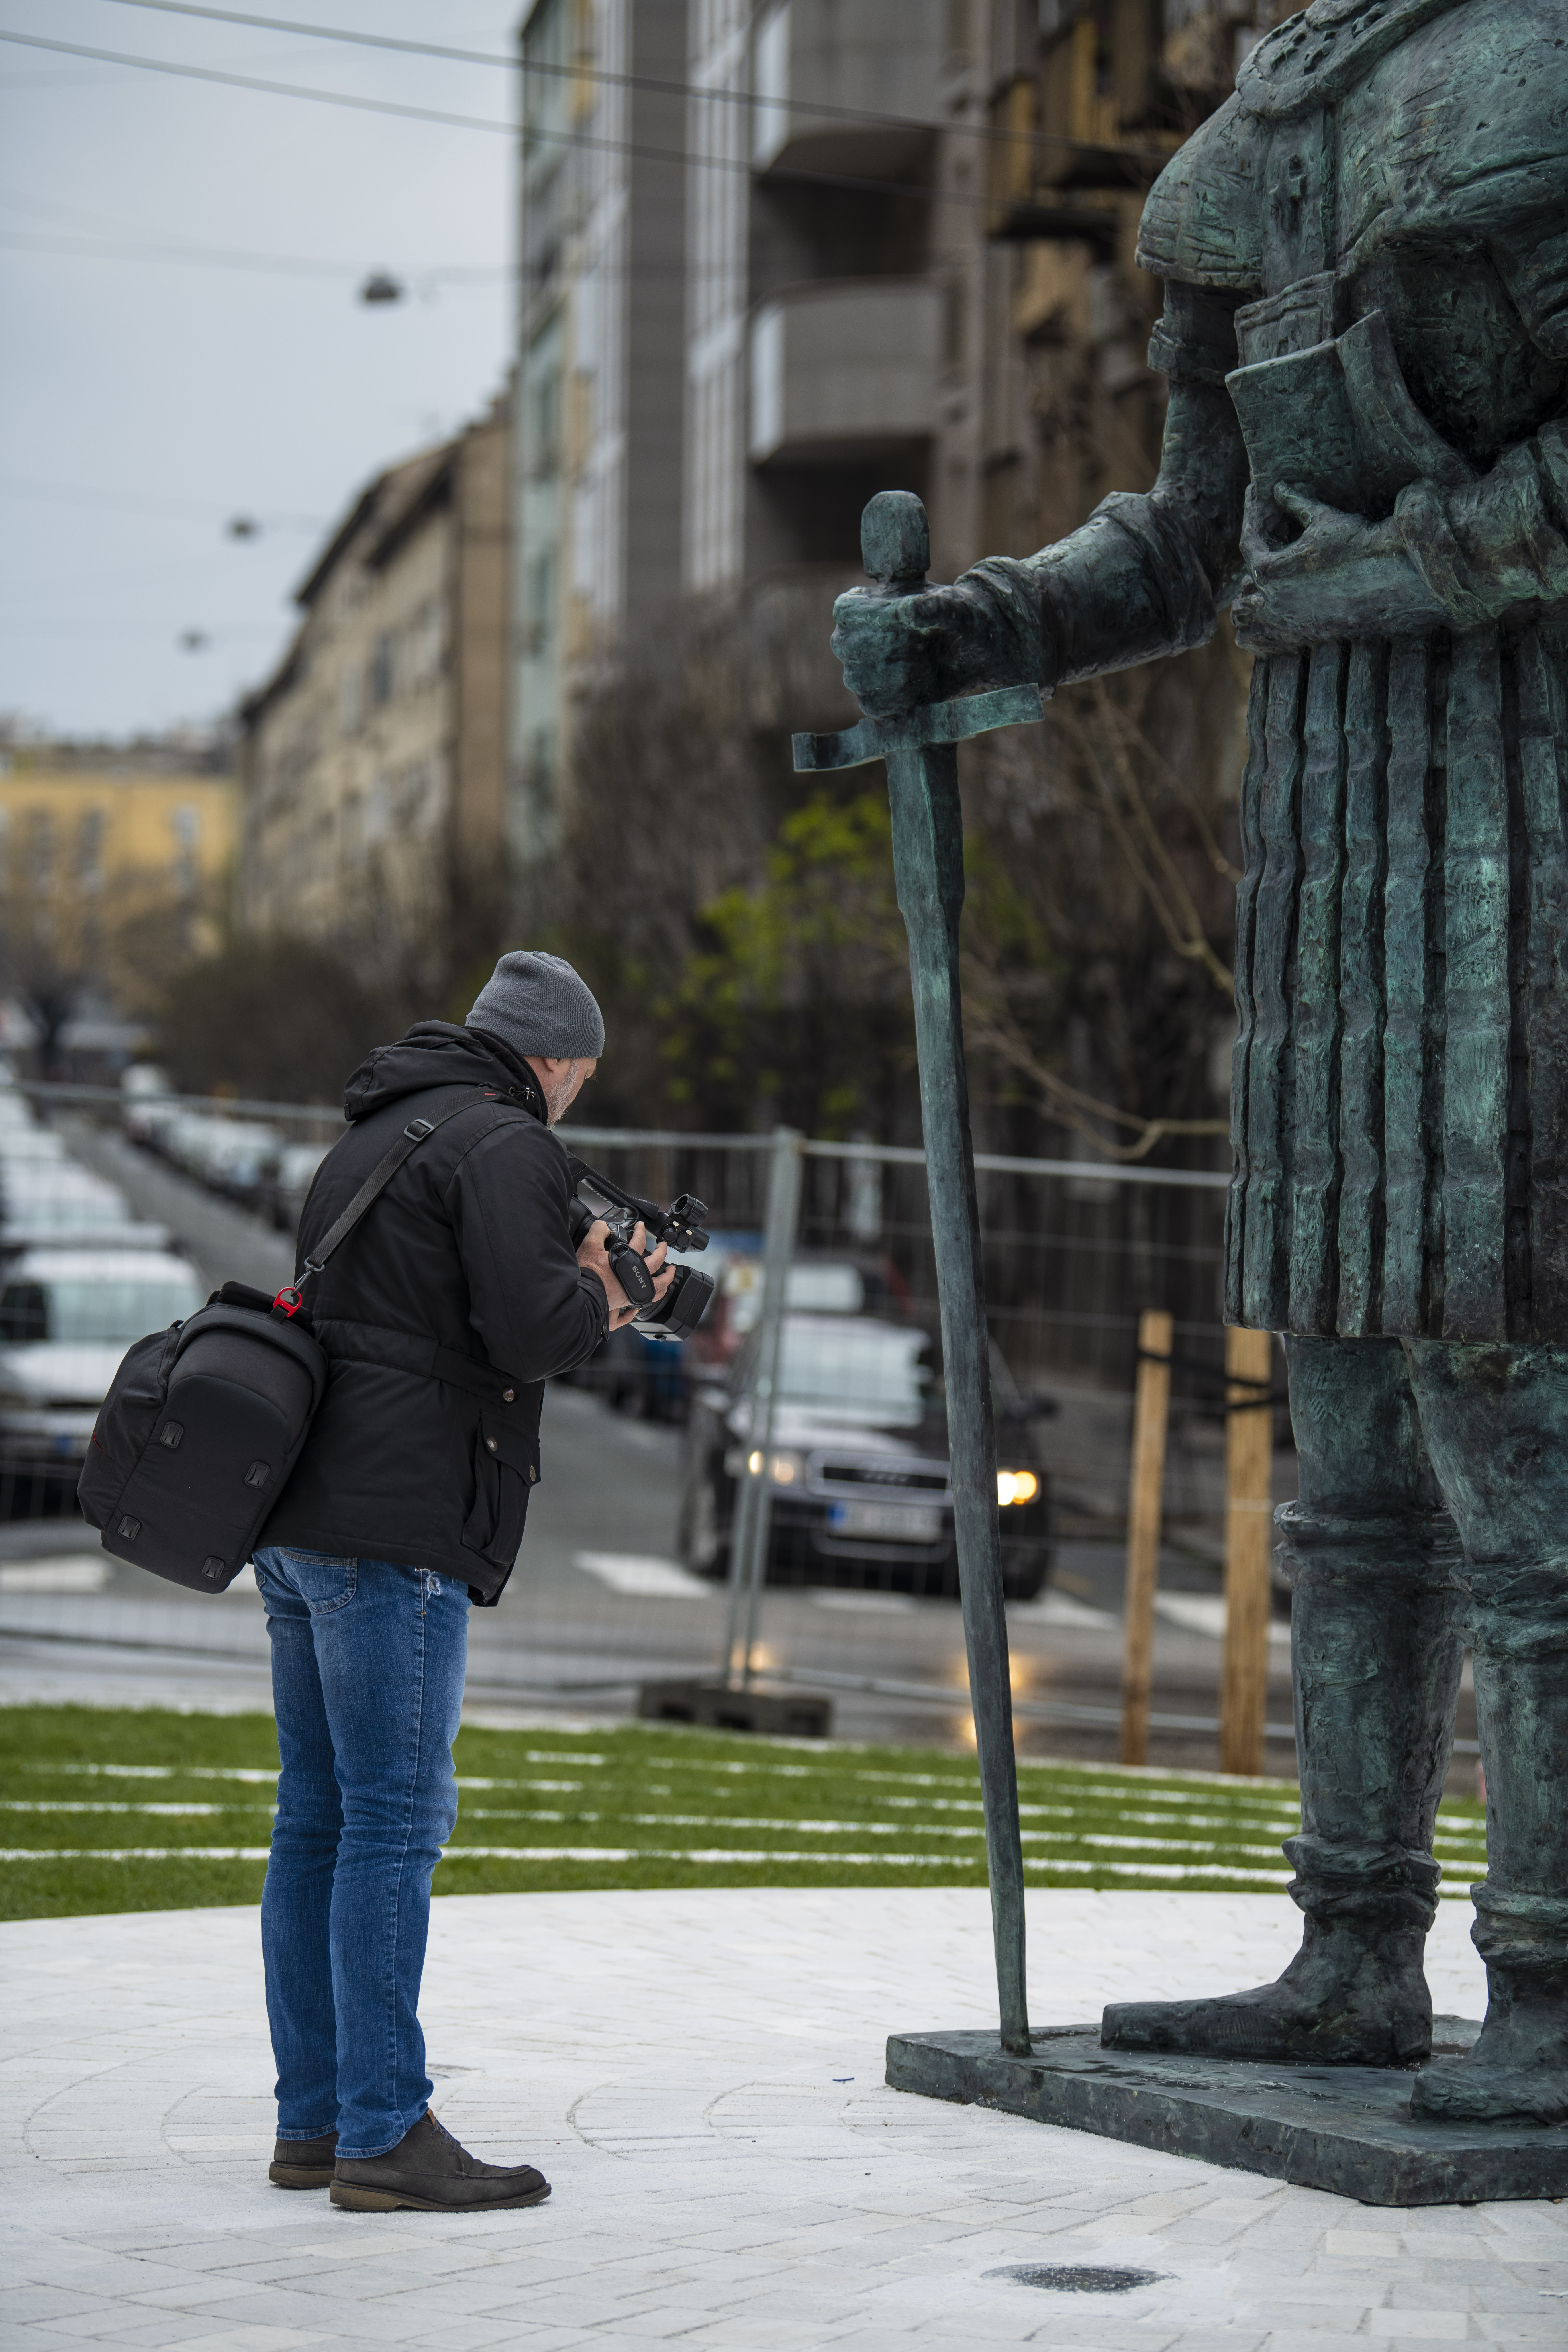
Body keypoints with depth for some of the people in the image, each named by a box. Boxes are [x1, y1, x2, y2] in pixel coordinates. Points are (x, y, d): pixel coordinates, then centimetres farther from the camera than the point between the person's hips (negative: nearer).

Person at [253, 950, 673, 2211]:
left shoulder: (374, 1137, 23)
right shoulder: (506, 1145, -7)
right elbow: (530, 1332, -18)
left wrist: (583, 1303, 20)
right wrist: (599, 1290, 3)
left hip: (300, 1523, 10)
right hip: (395, 1533, -9)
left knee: (318, 1820, 10)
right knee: (396, 1822, -9)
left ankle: (314, 2119, 13)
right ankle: (385, 2133, -10)